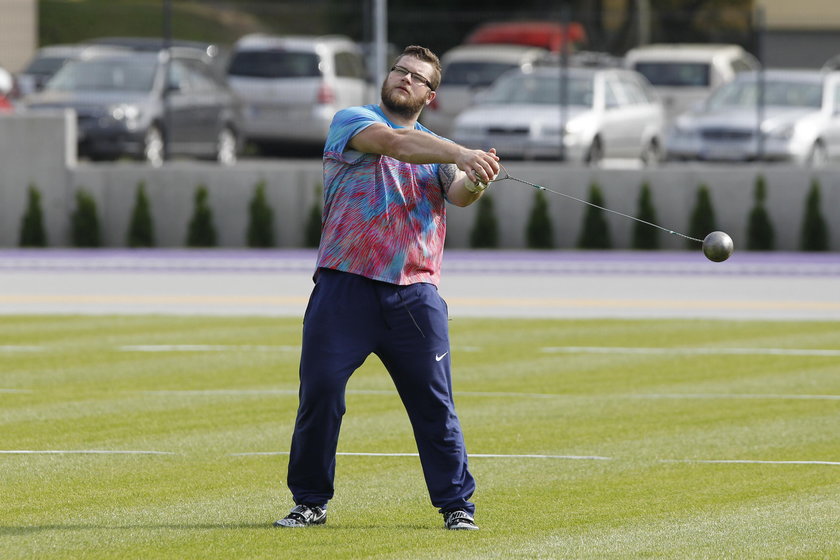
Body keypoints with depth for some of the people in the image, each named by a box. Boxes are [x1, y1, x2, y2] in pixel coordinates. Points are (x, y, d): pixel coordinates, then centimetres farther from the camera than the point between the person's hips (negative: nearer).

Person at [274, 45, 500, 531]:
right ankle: (311, 502, 8)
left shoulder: (438, 150, 17)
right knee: (320, 391, -4)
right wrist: (461, 155, -27)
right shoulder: (352, 122, 5)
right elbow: (394, 142, -16)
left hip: (416, 295, 3)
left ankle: (457, 504, 8)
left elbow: (458, 193, -2)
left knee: (434, 402, 0)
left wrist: (475, 180, -26)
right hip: (346, 286, -3)